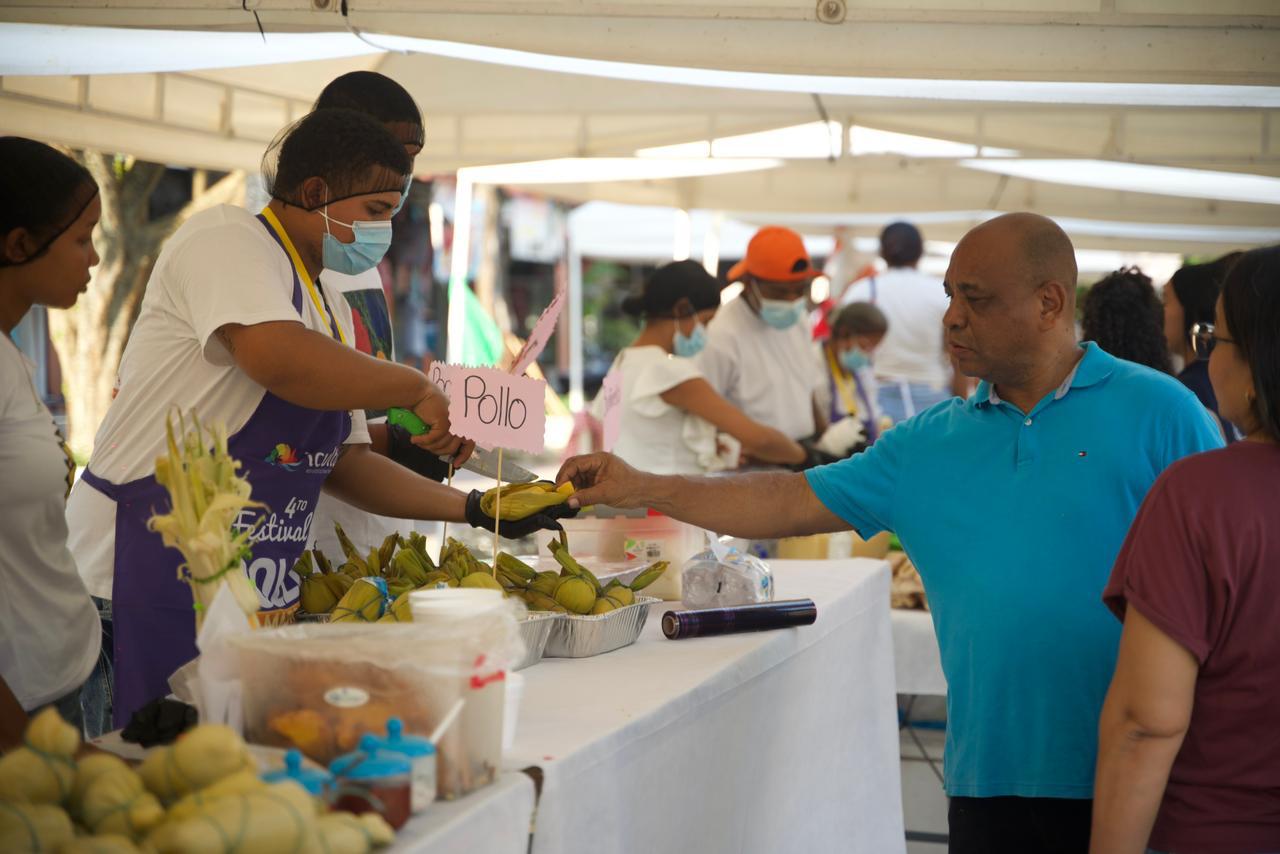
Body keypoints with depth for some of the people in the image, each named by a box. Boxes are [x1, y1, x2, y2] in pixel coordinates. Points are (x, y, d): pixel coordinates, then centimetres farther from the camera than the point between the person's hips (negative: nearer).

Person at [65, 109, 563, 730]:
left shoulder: (328, 306, 19)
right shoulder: (225, 238, -9)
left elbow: (343, 463, 22)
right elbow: (276, 357, -30)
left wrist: (474, 510, 14)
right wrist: (416, 388, -18)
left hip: (256, 593, 9)